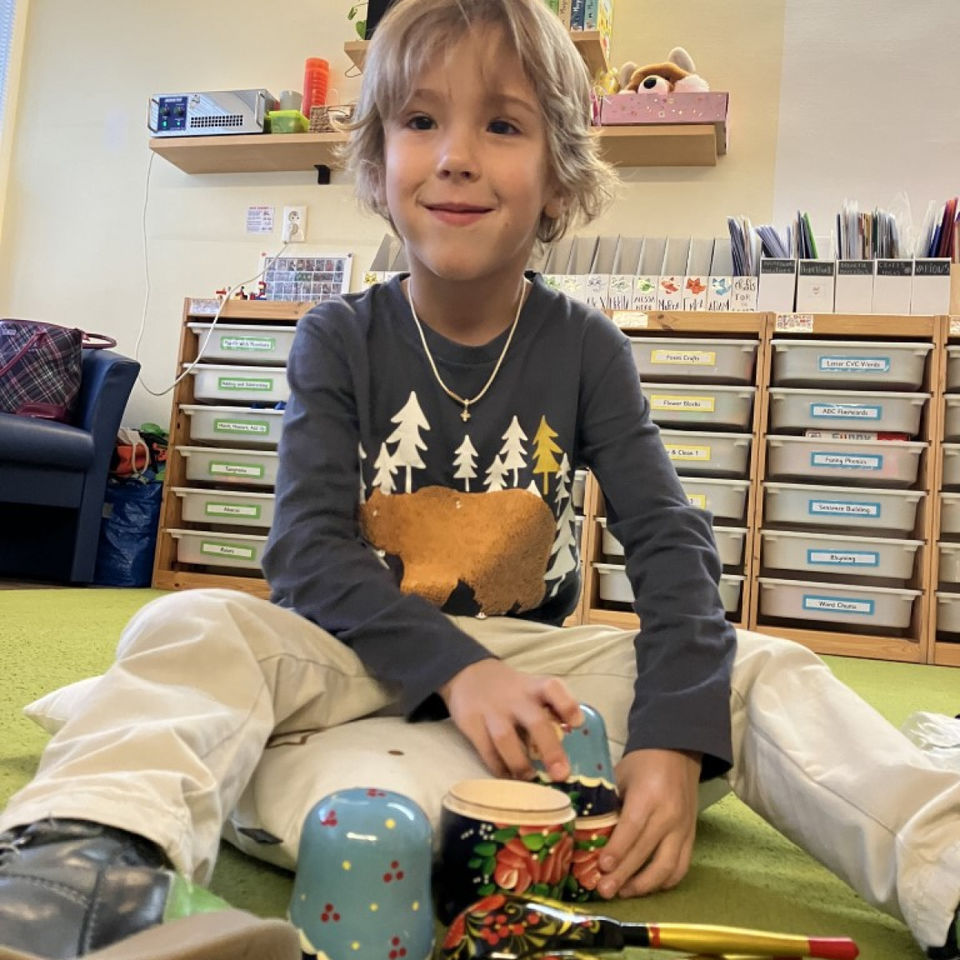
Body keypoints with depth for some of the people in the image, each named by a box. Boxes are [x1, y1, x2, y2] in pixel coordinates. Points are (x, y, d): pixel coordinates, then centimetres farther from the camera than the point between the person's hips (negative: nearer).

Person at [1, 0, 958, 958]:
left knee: (762, 669, -18)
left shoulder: (585, 348, -1)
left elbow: (669, 538, -9)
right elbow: (306, 548, -13)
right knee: (190, 627, -29)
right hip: (361, 652, -1)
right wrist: (455, 666, -29)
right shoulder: (339, 339, -4)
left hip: (530, 651, 2)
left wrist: (672, 736, -25)